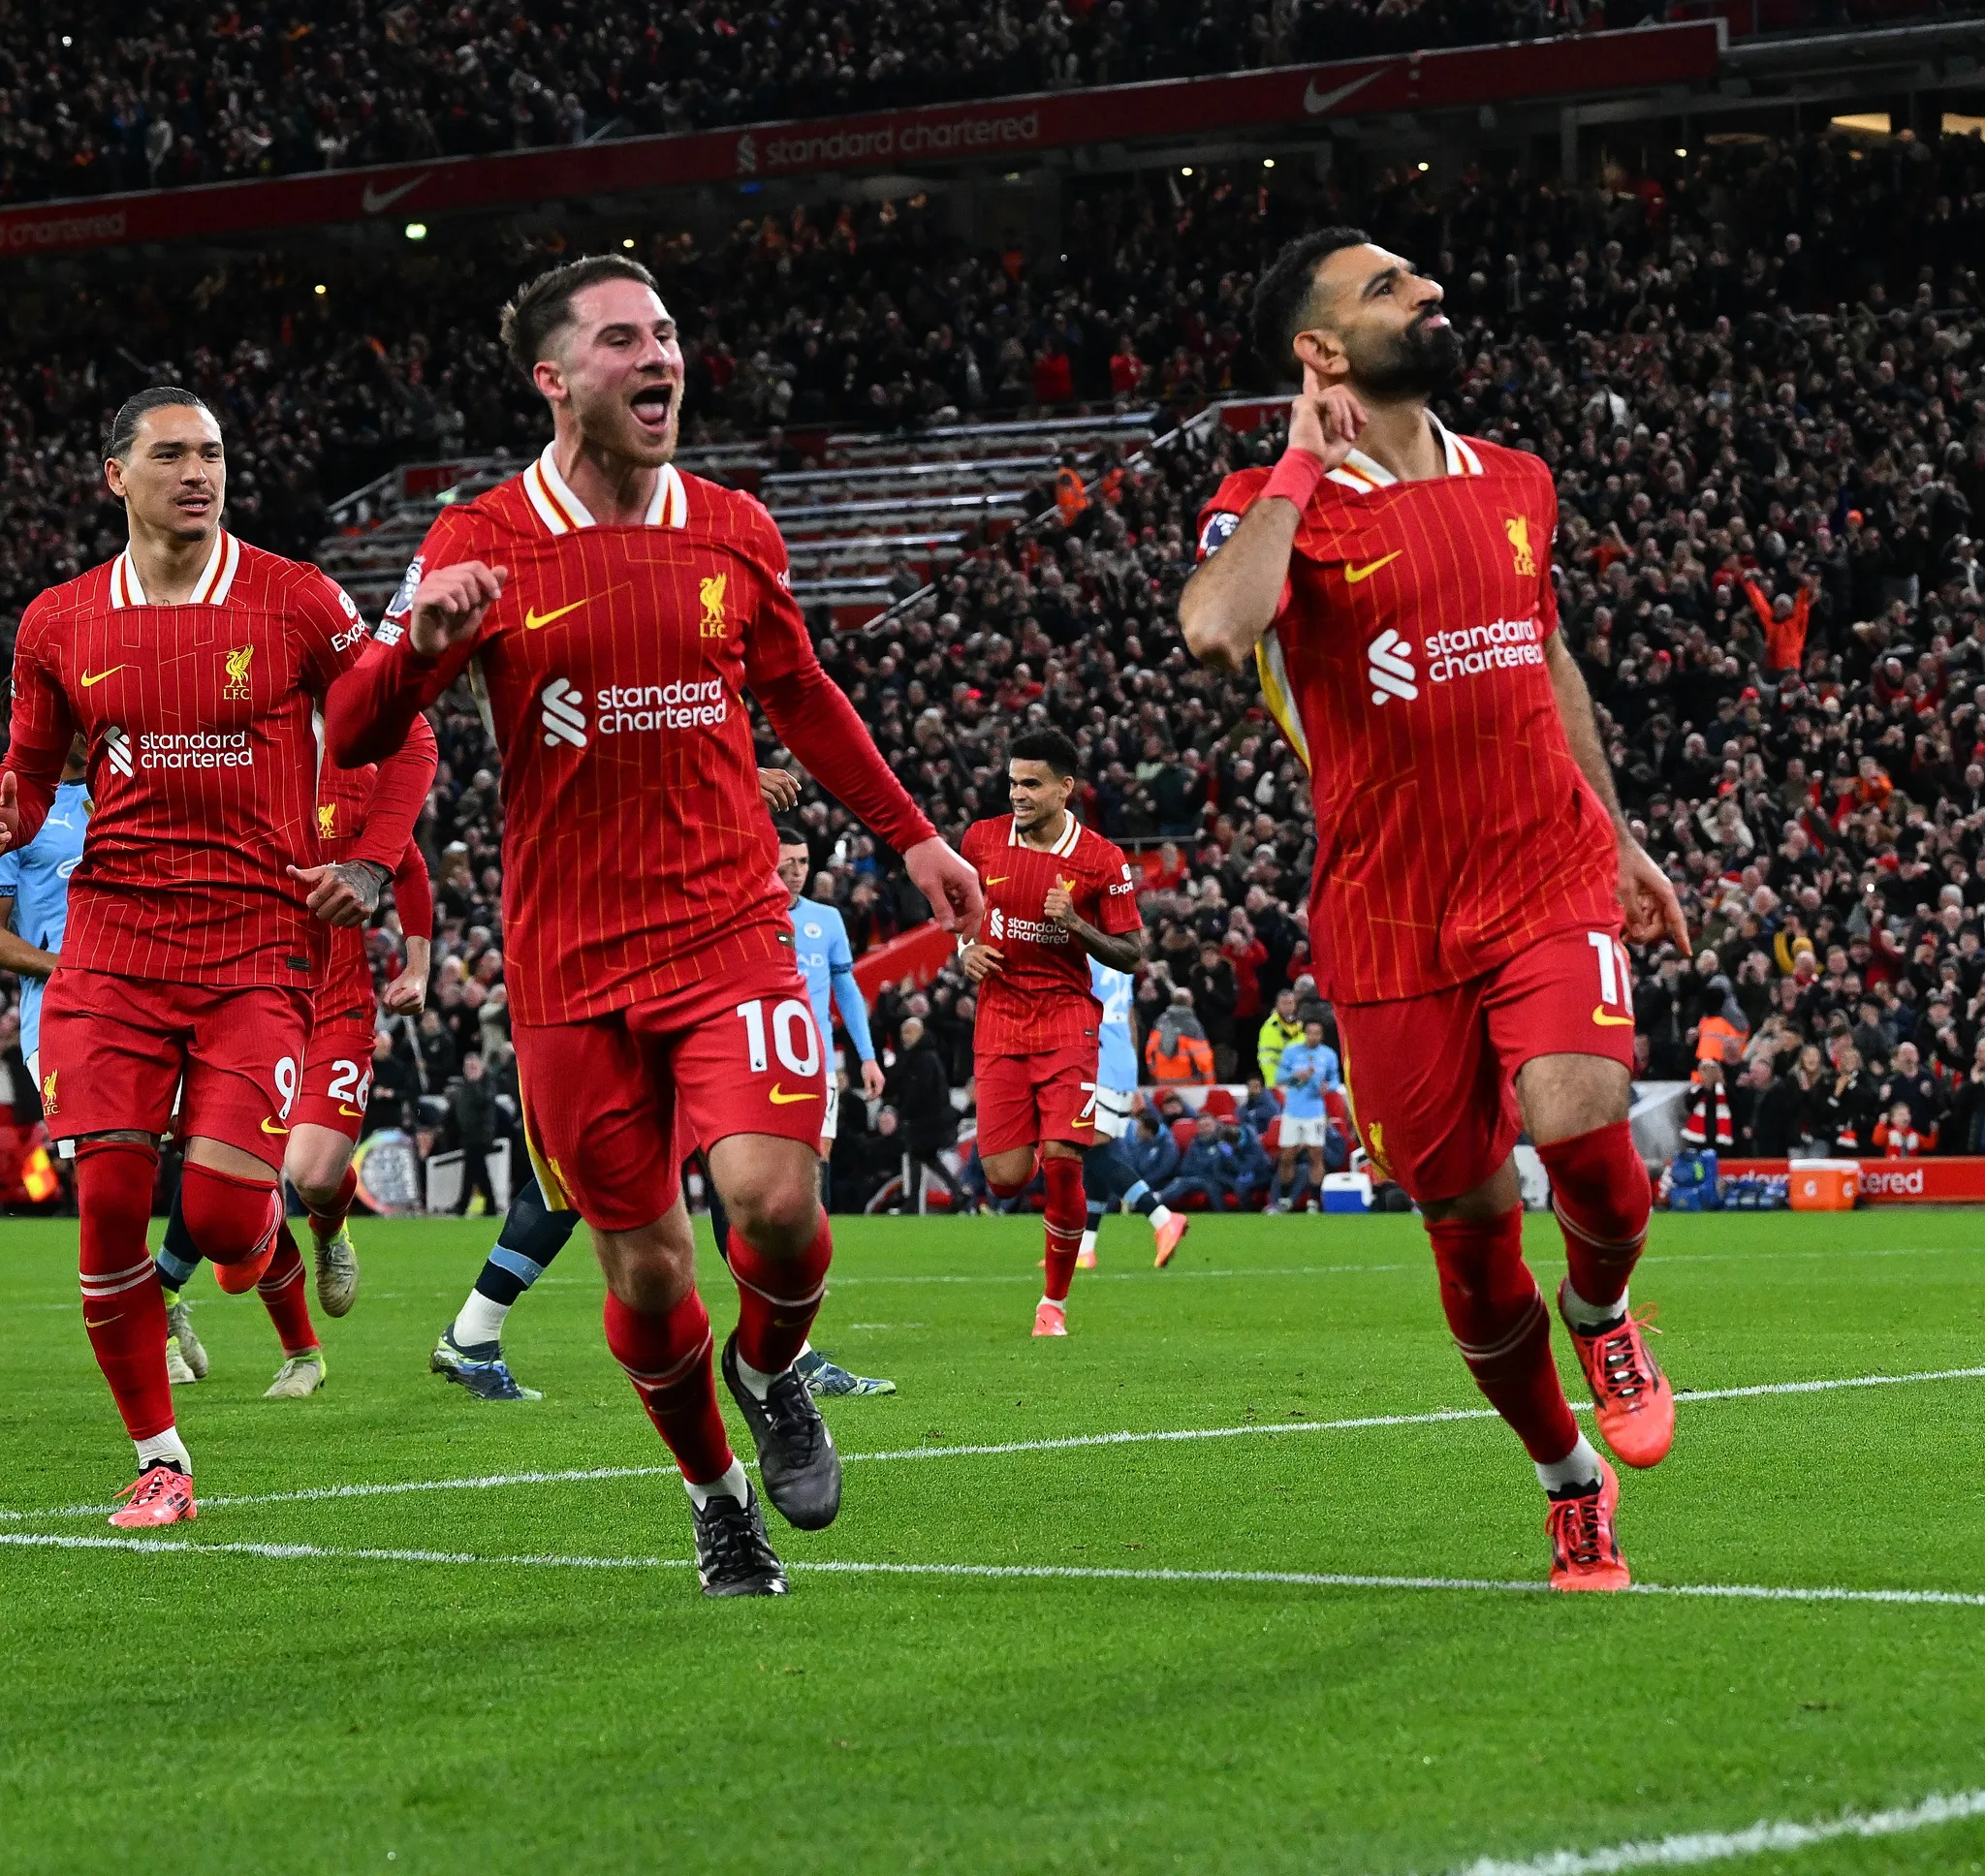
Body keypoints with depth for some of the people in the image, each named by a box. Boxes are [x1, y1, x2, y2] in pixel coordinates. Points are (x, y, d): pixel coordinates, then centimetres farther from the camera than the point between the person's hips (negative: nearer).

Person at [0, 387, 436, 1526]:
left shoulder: (300, 604, 0)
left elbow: (403, 740, 8)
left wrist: (370, 865, -5)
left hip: (262, 944, -2)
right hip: (114, 940, 2)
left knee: (223, 1215, -13)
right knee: (110, 1204, -6)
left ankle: (272, 1229, 28)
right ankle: (160, 1462, 9)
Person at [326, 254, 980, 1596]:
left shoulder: (734, 530, 6)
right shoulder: (479, 545, -2)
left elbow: (801, 698, 22)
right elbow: (353, 737, -6)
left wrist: (912, 837, 22)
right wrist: (423, 641, -26)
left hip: (730, 929, 1)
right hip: (570, 962, -1)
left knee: (775, 1199, -20)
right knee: (646, 1270, 3)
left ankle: (771, 1373, 14)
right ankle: (716, 1493, 29)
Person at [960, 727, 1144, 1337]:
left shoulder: (1102, 861, -5)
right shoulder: (982, 839, 2)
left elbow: (1131, 954, -1)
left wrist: (1077, 926, -18)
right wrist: (966, 947, 0)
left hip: (1068, 1017, -2)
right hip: (999, 1018, 2)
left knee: (1062, 1166, -14)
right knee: (1005, 1180, -6)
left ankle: (1055, 1301, 4)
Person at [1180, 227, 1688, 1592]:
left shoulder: (1517, 486, 10)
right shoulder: (1276, 506, -6)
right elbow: (1215, 628, -29)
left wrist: (1616, 835, 26)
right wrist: (1301, 466, -17)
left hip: (1550, 877, 2)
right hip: (1390, 913, -2)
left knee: (1578, 1120, -23)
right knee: (1469, 1219, 3)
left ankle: (1603, 1313, 11)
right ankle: (1570, 1482, 25)